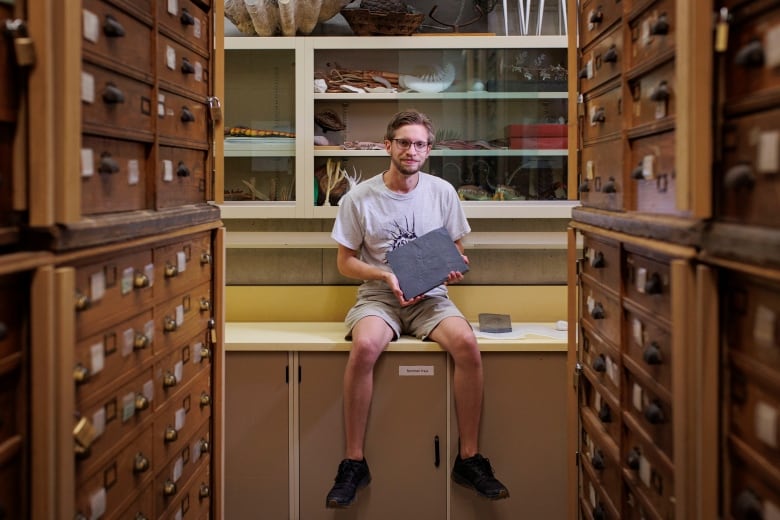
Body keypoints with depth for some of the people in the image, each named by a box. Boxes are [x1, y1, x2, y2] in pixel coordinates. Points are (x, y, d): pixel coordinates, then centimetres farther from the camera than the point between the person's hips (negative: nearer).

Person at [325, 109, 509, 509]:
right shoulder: (359, 198, -2)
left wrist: (455, 269, -11)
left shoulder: (442, 192, 3)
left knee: (467, 344, -29)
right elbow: (345, 262, 3)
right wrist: (386, 276, -15)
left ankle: (468, 459, -15)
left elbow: (455, 250, 13)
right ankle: (354, 462, -20)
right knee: (364, 347, -35)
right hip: (378, 295, -1)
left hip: (431, 296, 2)